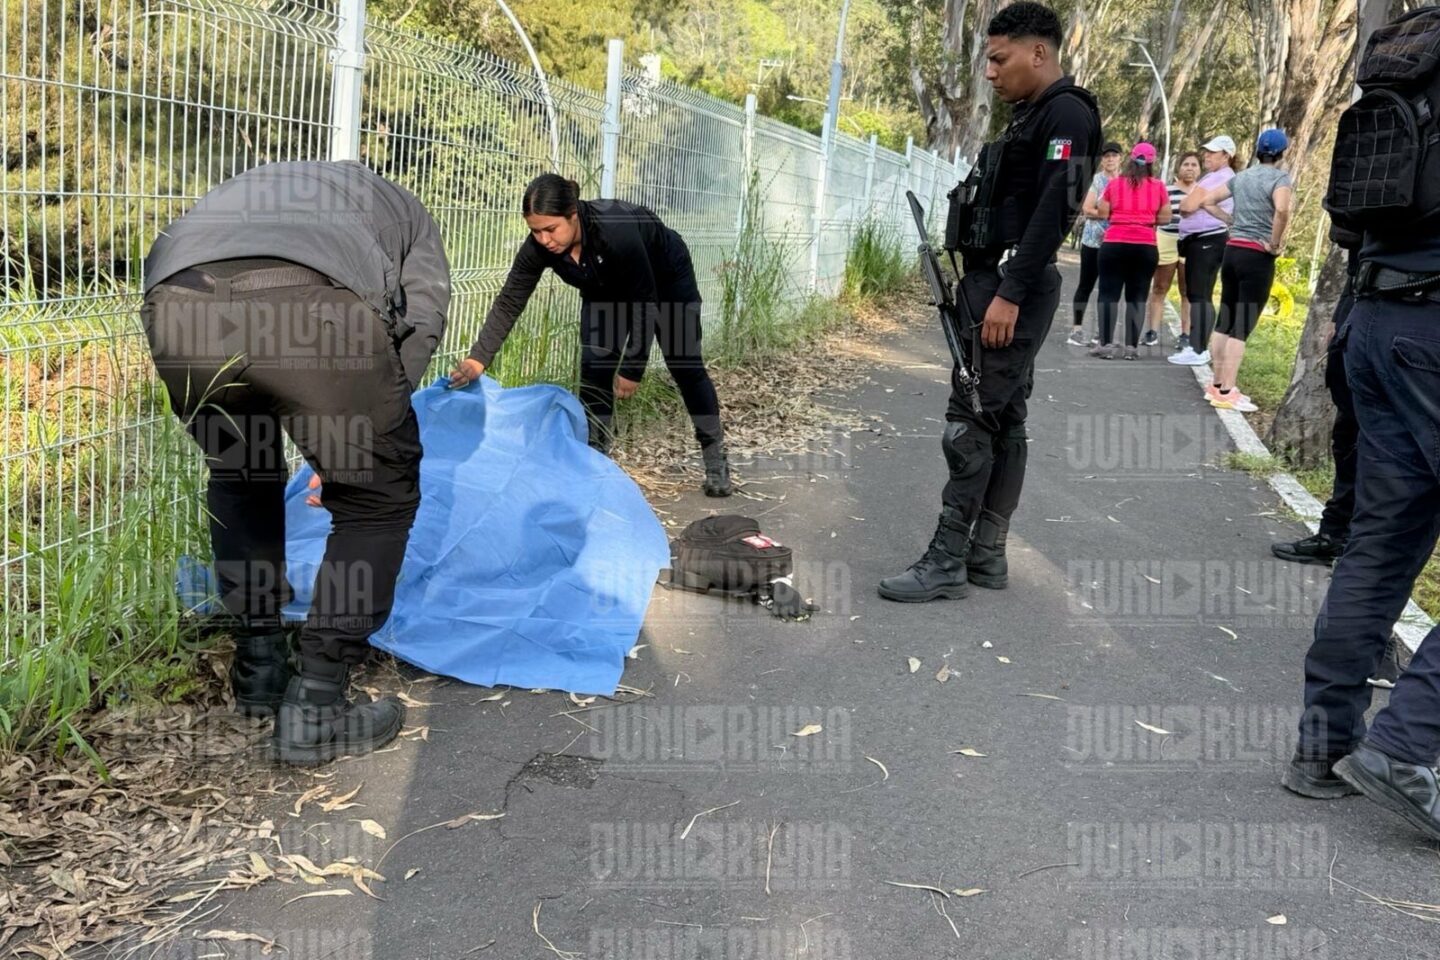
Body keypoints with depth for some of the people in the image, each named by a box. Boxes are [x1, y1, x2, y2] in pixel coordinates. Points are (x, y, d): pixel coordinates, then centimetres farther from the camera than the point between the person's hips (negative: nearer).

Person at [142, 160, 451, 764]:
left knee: (238, 477, 31)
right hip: (315, 302, -4)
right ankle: (314, 708, 15)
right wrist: (350, 441, 29)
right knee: (378, 498, 16)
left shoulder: (253, 190, 47)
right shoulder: (403, 209, 38)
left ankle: (258, 666, 36)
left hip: (178, 299, 5)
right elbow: (419, 328, 21)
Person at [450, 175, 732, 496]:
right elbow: (508, 303, -23)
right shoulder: (538, 247, -30)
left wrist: (633, 367, -27)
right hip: (607, 288, 4)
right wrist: (478, 359, -34)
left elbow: (644, 301, -33)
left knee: (685, 365, 4)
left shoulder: (616, 231, -44)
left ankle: (716, 460, 17)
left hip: (666, 278, -4)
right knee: (594, 369, -7)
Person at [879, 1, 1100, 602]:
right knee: (1003, 420, 10)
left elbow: (1052, 211, -20)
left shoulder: (1066, 112, -11)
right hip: (995, 284, 10)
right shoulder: (1030, 117, 19)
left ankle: (947, 562, -5)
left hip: (1015, 289, -10)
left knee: (971, 420, -10)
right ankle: (986, 554, 15)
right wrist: (980, 285, 14)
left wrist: (1009, 294, -24)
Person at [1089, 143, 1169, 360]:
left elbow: (1103, 213, 1)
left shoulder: (1115, 184, 1)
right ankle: (1131, 346, 3)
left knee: (1109, 293, 2)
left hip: (1115, 244, -1)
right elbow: (1165, 218, 5)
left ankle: (1106, 344, -4)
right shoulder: (1158, 187, 3)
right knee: (1137, 296, 6)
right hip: (1146, 247, 1)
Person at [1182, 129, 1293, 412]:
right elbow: (1281, 210, -28)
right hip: (1257, 256, -6)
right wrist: (1274, 244, -16)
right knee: (1242, 327, -4)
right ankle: (1227, 392, -4)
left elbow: (1207, 201, 15)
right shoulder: (1279, 178, -9)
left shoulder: (1241, 177, 10)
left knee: (1224, 321, 12)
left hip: (1232, 250, 7)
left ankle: (1217, 385, 18)